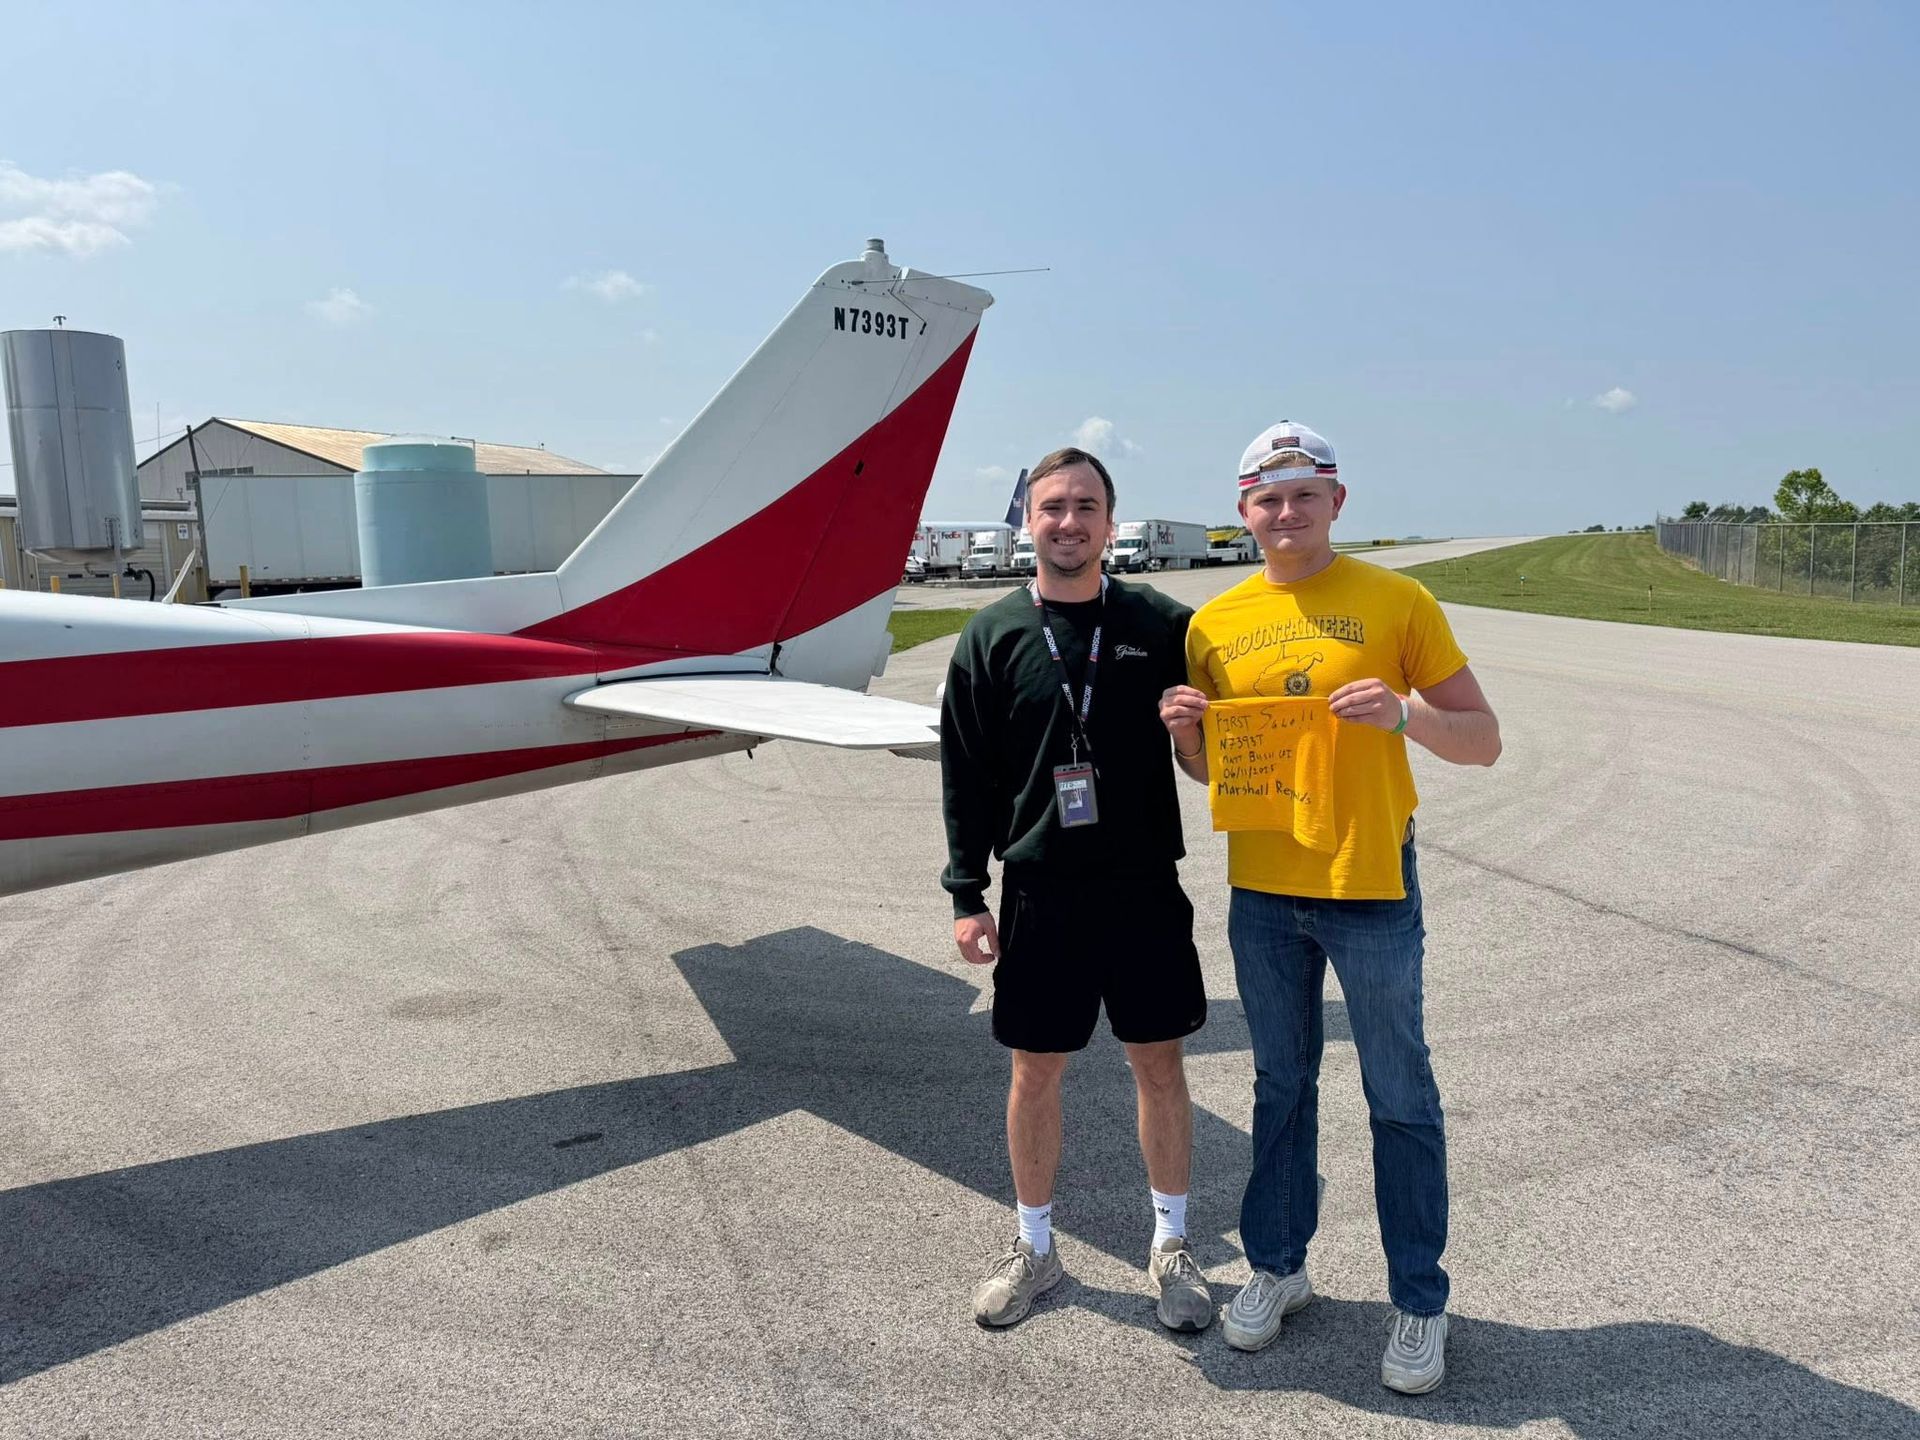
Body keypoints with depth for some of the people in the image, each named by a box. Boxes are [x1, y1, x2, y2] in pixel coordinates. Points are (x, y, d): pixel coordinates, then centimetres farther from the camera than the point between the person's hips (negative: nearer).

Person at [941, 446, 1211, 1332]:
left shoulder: (1161, 624, 0)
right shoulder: (991, 637, 0)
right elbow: (967, 778, 2)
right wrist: (966, 896, -1)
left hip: (1145, 887, 0)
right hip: (1040, 892, 0)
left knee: (1158, 1063, 10)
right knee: (1035, 1071, 10)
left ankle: (1170, 1245, 29)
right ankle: (1034, 1247, 30)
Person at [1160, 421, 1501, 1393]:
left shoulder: (1396, 601, -5)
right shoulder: (1216, 623, 5)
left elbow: (1483, 741, -5)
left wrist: (1406, 714, -23)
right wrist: (1183, 730, -9)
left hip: (1370, 887, -3)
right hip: (1262, 893, 3)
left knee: (1399, 1099, 8)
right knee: (1281, 1086, 17)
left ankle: (1419, 1300, 25)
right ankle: (1276, 1265, 34)